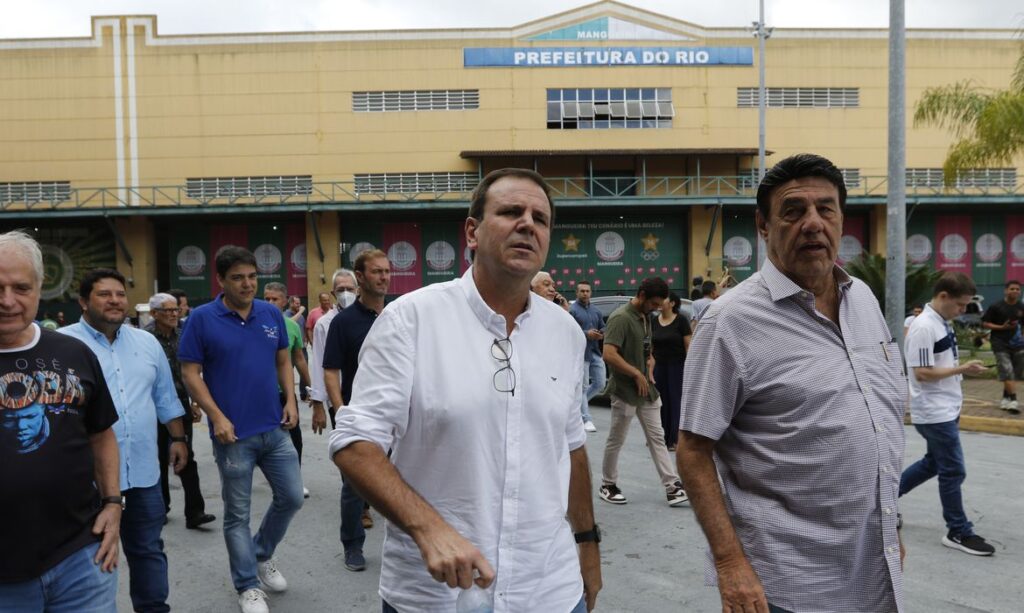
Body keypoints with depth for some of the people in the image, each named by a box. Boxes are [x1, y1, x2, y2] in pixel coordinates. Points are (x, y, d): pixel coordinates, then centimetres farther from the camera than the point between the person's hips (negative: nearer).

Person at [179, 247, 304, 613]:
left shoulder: (272, 314, 3)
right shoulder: (202, 319, -8)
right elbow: (190, 374, -7)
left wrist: (290, 400, 0)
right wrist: (217, 418, -15)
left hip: (274, 428, 4)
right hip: (233, 433, -4)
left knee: (292, 497, 11)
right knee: (238, 513, 8)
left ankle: (262, 555, 37)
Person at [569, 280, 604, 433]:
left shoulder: (596, 311, 15)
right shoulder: (572, 310, -6)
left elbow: (603, 328, 21)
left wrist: (602, 334, -2)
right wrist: (586, 334, -21)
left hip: (596, 353, 7)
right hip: (581, 353, -7)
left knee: (600, 384, 7)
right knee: (583, 387, -3)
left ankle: (578, 403, 29)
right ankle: (587, 419, 4)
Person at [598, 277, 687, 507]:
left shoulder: (646, 317, 9)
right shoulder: (621, 317, -19)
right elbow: (609, 355, -28)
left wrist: (650, 363, 3)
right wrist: (636, 374, -20)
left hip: (647, 388, 8)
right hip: (625, 391, -8)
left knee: (657, 438, 8)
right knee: (616, 441, 6)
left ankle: (672, 487, 10)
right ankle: (607, 486, 20)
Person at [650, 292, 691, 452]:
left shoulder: (681, 321, -7)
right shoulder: (654, 321, 6)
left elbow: (689, 346, -6)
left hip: (677, 366, -4)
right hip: (659, 366, 4)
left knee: (676, 401, -1)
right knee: (661, 401, 4)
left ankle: (674, 440, 4)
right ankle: (663, 437, 13)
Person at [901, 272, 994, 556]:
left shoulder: (942, 323, 10)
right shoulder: (923, 327, -20)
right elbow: (922, 373, -23)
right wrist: (963, 369, -20)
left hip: (946, 410, 10)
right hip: (934, 413, -10)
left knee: (934, 463, 19)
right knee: (953, 471, 0)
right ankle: (959, 532, 13)